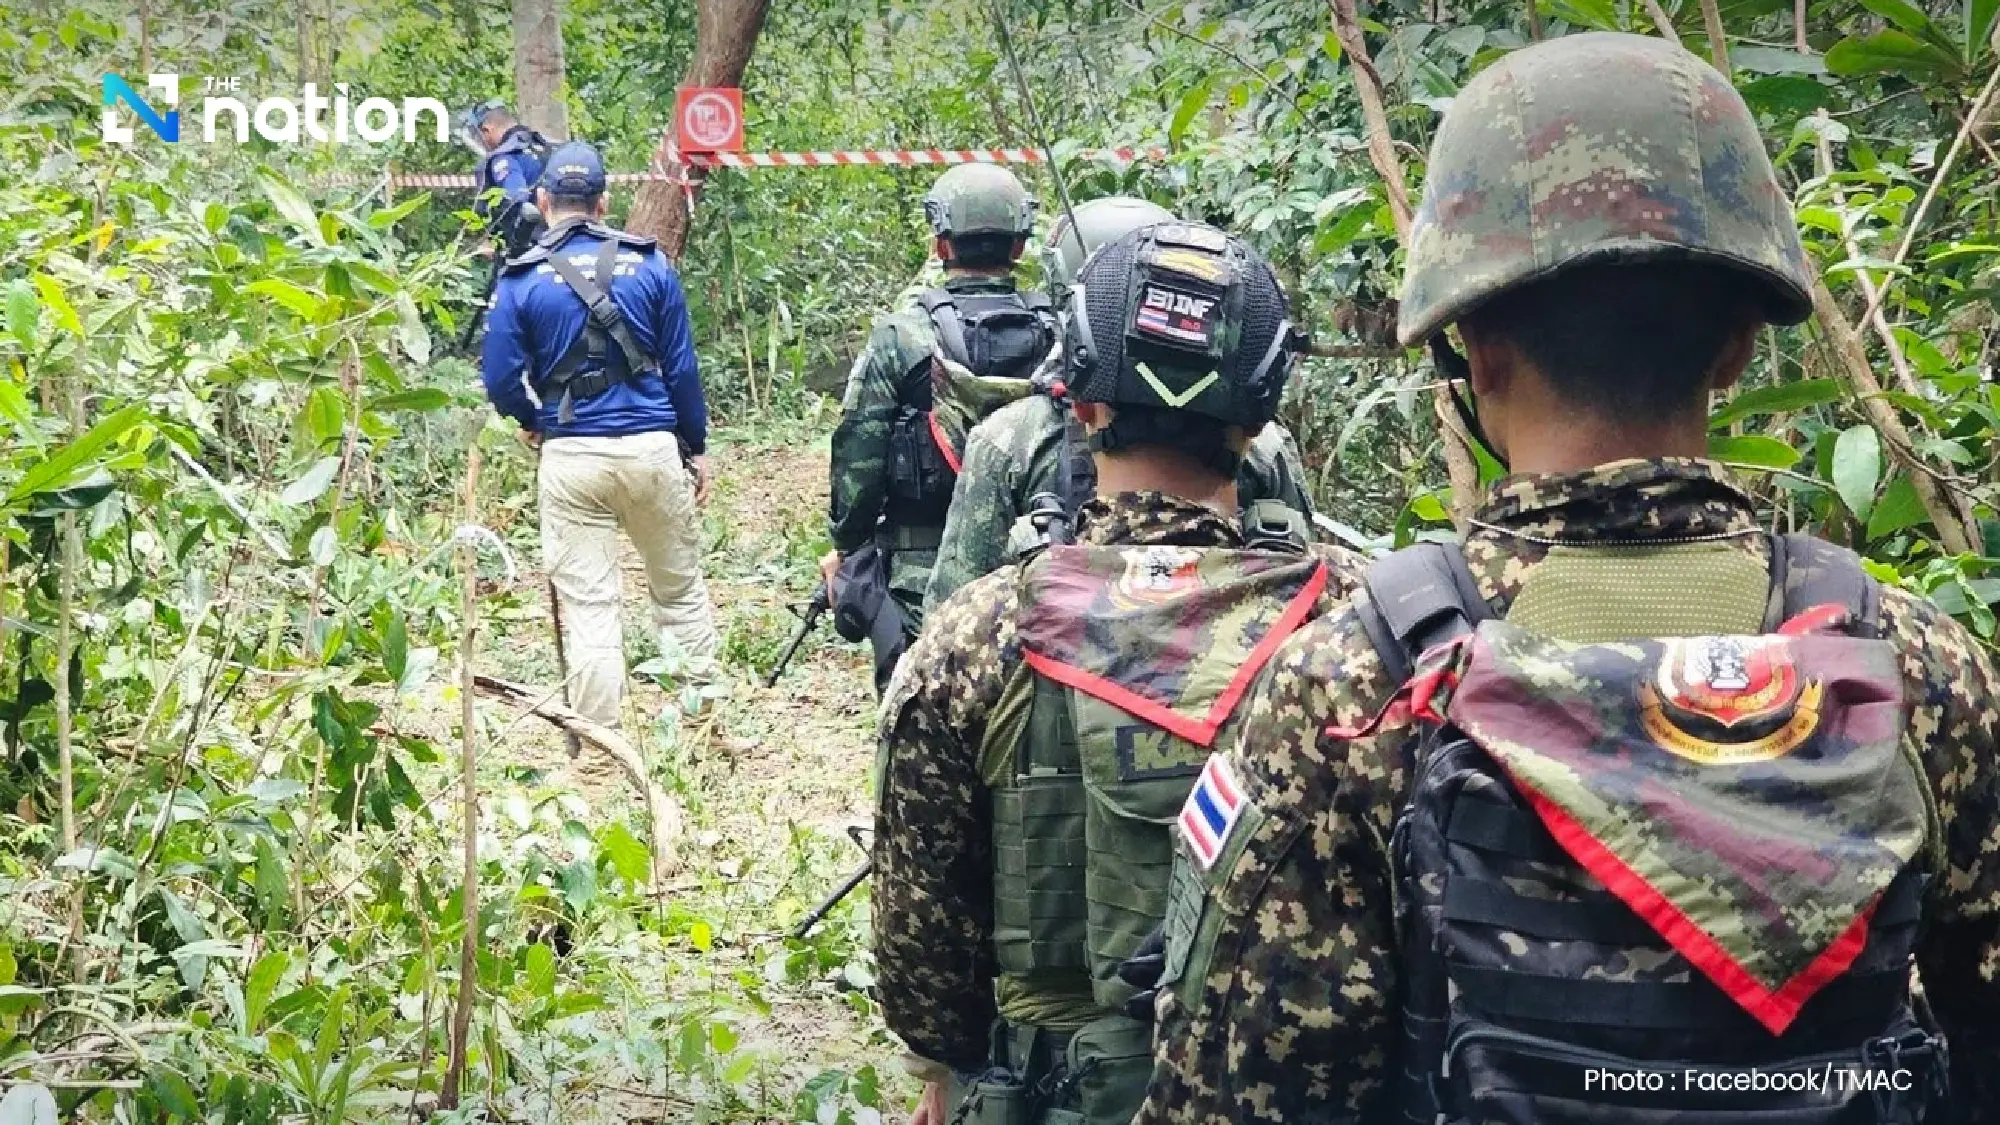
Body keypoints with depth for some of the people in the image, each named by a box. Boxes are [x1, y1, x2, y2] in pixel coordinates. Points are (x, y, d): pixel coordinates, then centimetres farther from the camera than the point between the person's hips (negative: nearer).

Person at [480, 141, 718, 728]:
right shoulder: (650, 264, 1)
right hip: (653, 449, 1)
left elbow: (501, 381, -3)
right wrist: (697, 447, 13)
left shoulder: (522, 280, -2)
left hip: (571, 457, -1)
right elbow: (681, 366, 3)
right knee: (681, 590, 17)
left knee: (588, 607, 3)